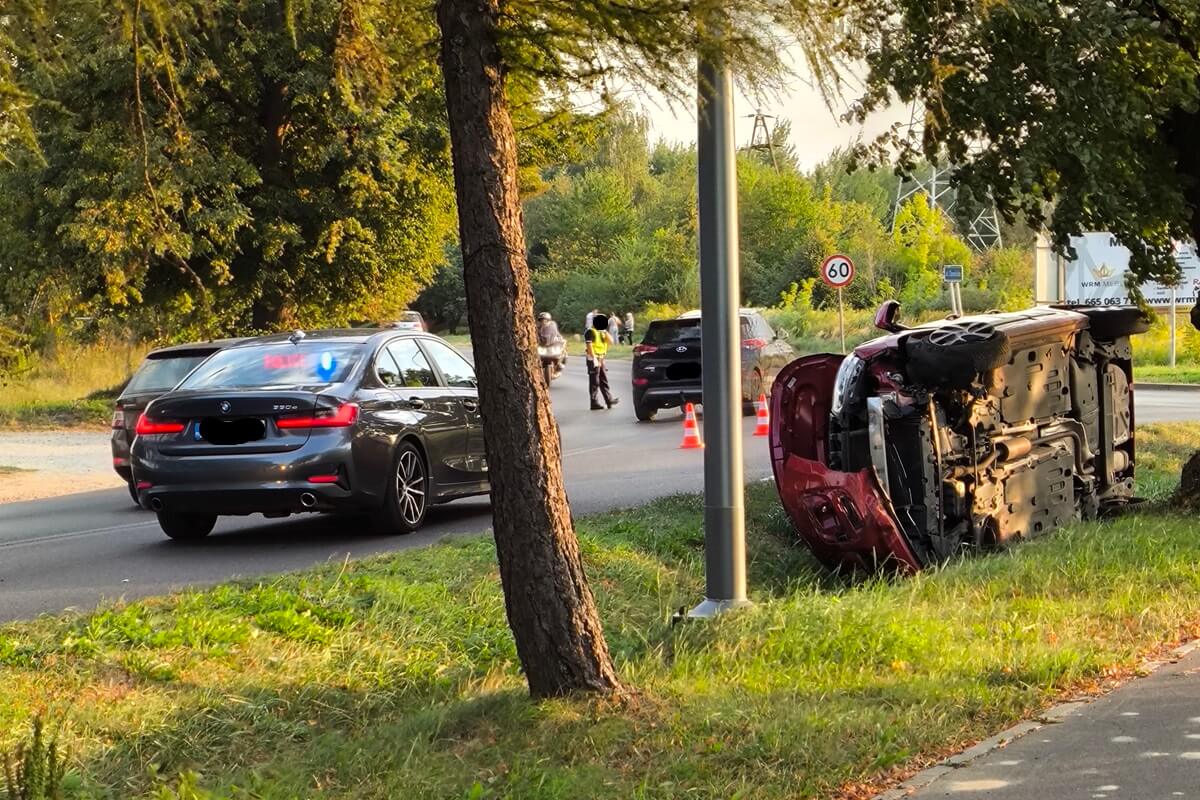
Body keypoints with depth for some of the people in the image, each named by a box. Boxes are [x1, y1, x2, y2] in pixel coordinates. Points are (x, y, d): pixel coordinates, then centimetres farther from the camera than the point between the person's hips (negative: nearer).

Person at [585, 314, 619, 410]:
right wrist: (594, 359, -24)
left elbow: (610, 341, 11)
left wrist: (605, 332, -1)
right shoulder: (591, 332, -9)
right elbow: (589, 346, -18)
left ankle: (609, 400, 14)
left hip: (601, 359, 9)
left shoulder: (602, 332, 18)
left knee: (604, 381, 11)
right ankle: (594, 403, -3)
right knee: (594, 382, -5)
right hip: (593, 359, -9)